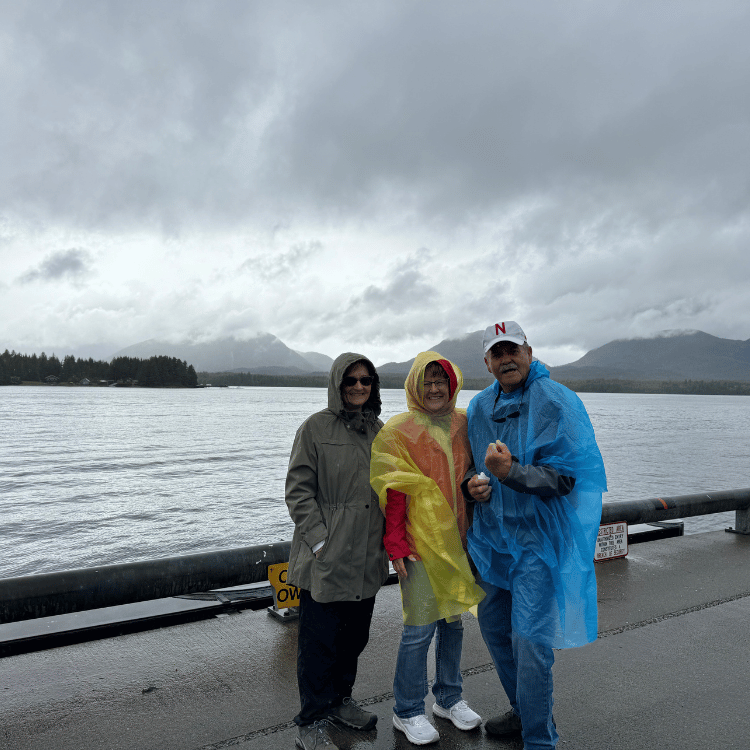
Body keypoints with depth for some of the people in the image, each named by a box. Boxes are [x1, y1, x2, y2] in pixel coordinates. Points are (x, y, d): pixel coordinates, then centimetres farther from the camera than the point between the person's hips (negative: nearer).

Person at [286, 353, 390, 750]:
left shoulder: (378, 429, 9)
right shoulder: (316, 427, -7)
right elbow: (298, 490, -8)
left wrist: (387, 538, 10)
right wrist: (319, 539, -14)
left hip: (367, 557, 6)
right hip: (326, 557, -5)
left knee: (355, 634, 18)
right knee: (320, 639, 3)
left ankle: (340, 699, 38)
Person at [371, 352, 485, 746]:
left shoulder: (465, 423, 7)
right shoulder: (397, 430, -7)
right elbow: (392, 492, -9)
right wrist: (396, 546, -13)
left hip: (459, 539, 5)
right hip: (420, 542, -5)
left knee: (453, 621, 16)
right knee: (419, 628, 0)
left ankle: (449, 699, 34)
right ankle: (407, 712, 18)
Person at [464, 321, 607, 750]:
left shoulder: (557, 402, -14)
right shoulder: (479, 407, 6)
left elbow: (565, 478, -20)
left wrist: (510, 472, -33)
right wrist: (473, 483, -3)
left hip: (539, 536, -7)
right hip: (493, 533, 7)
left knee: (530, 637, -7)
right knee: (494, 626, 17)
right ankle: (524, 712, 39)